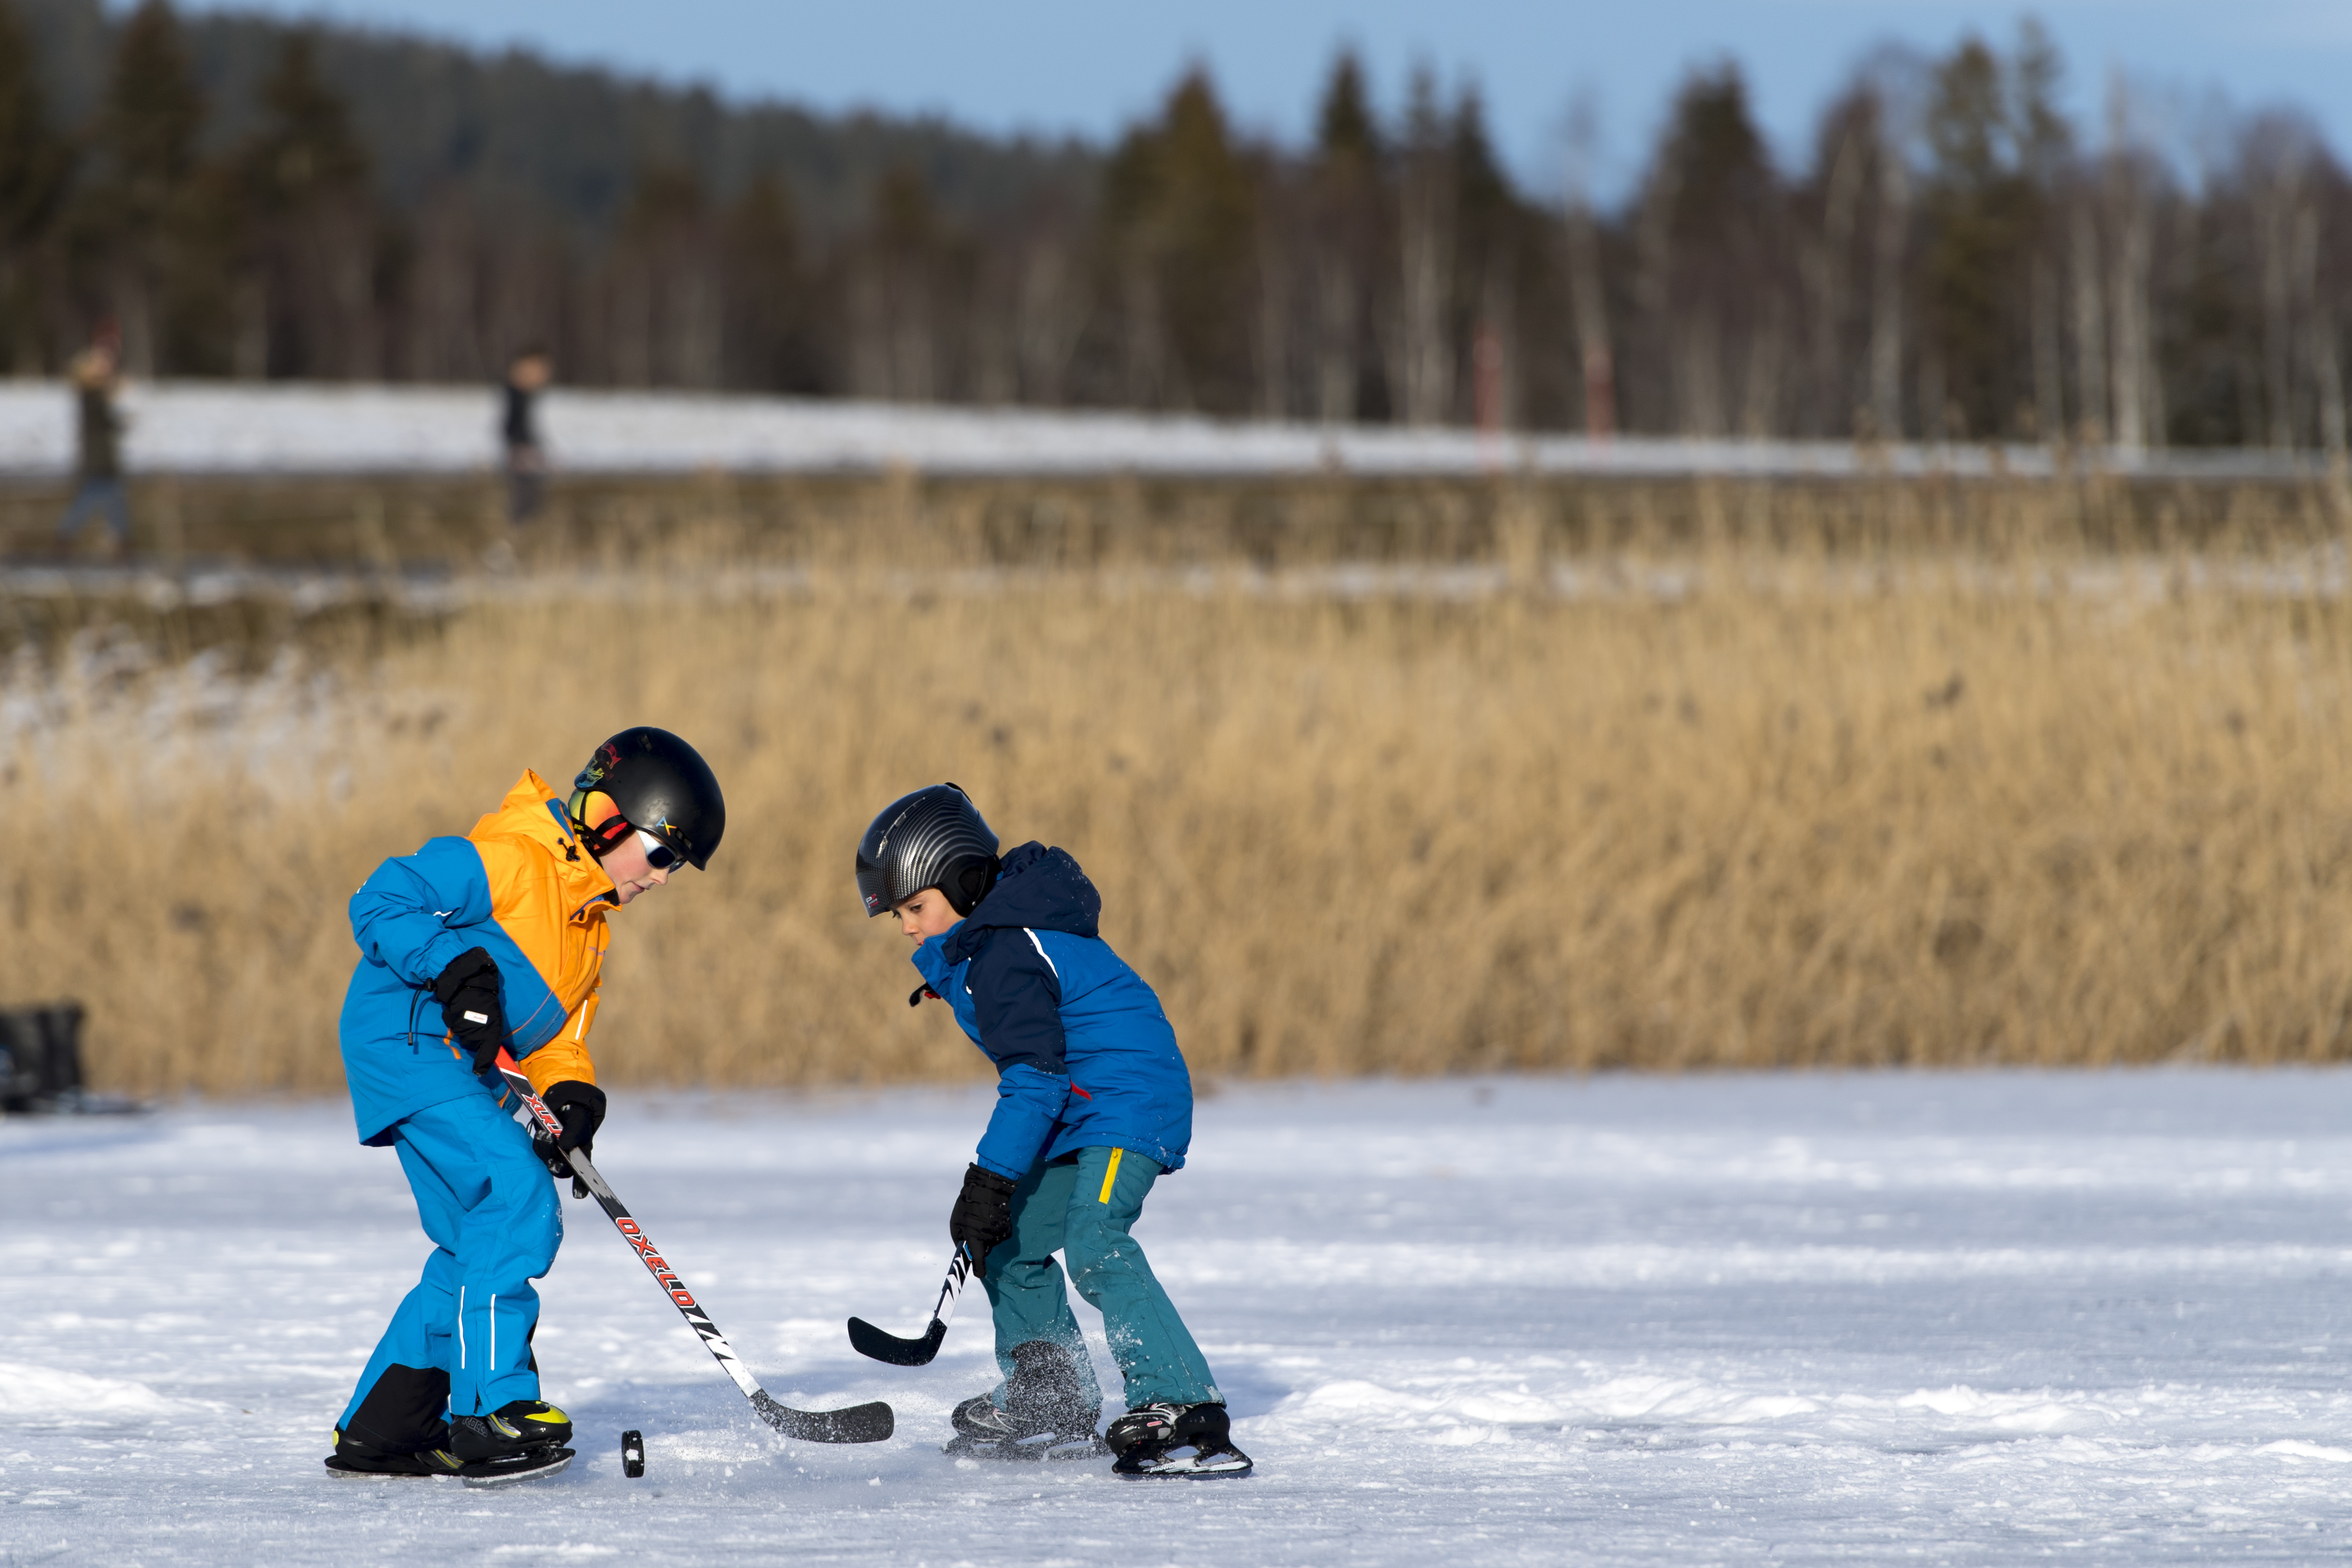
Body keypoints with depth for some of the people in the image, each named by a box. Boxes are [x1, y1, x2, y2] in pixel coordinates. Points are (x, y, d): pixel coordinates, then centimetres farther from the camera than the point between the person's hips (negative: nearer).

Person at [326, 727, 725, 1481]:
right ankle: (489, 1411, -22)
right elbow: (379, 903, -19)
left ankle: (380, 1428, 20)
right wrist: (457, 966, -29)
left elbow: (556, 1030, 16)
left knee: (479, 1244, 12)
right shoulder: (508, 859, -15)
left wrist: (570, 1094, -4)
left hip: (464, 1071, 11)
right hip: (406, 1042, -11)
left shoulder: (588, 920, 17)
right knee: (515, 1197, -21)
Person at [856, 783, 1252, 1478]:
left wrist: (991, 1177, -26)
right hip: (1080, 1113, 12)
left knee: (1095, 1245, -29)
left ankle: (1185, 1414, -38)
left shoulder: (1004, 959, -20)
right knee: (1009, 1244, 18)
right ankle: (1054, 1407, 31)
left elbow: (1035, 1078, -25)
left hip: (1128, 1102, -12)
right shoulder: (996, 936, 12)